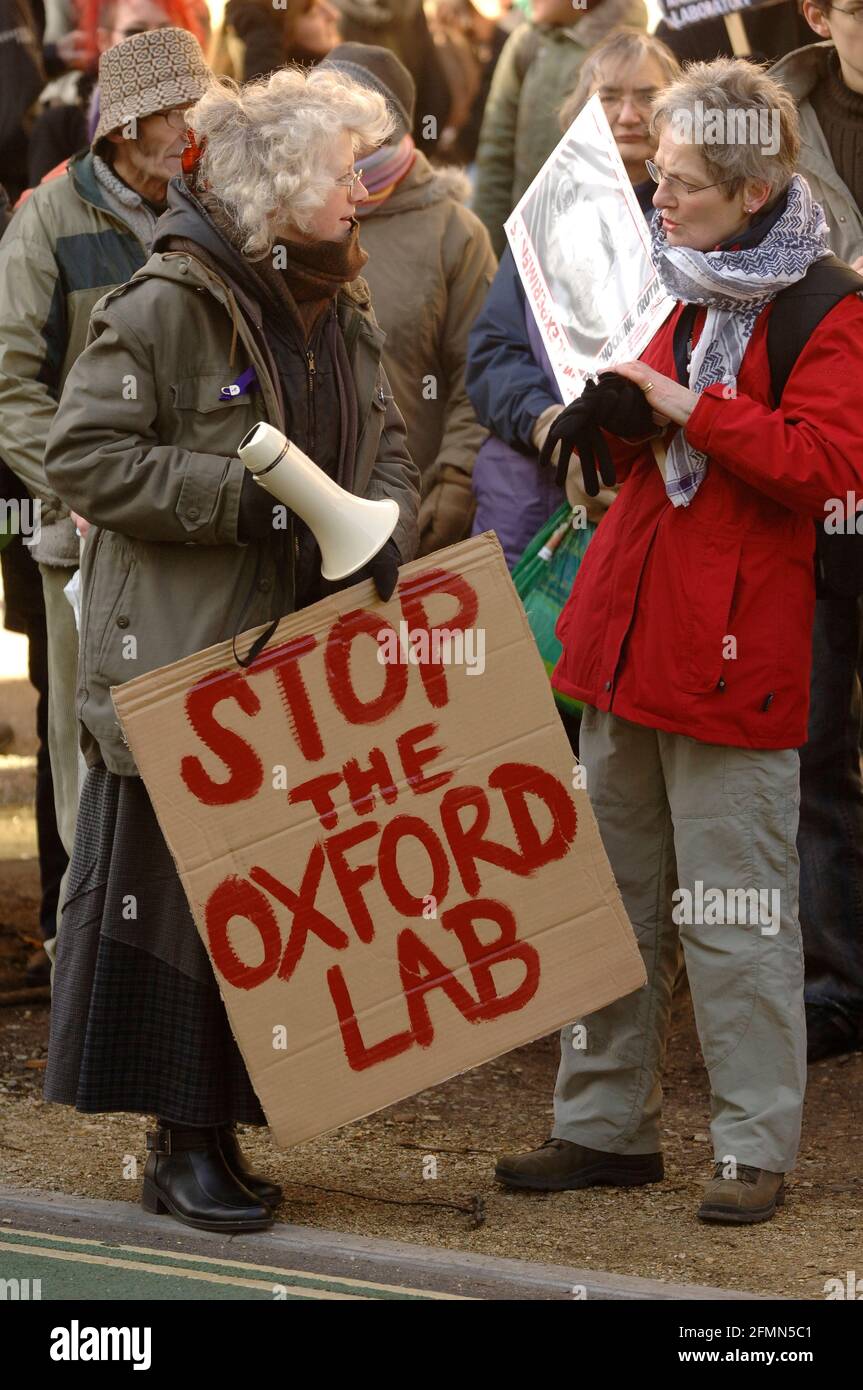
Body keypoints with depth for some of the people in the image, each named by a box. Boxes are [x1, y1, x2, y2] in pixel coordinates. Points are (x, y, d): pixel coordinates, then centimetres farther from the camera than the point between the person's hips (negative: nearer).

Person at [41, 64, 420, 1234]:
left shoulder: (340, 310, 11)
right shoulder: (169, 303, -12)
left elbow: (386, 448, 17)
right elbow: (83, 455, -14)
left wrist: (383, 525, -5)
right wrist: (237, 499, -20)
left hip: (304, 654, 7)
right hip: (182, 656, -7)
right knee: (178, 887, -1)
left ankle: (214, 1126, 18)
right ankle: (184, 1145, 7)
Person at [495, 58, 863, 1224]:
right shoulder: (689, 288, 16)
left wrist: (681, 407, -19)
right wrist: (619, 416, 3)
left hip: (734, 643, -8)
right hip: (628, 624, 8)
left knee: (732, 911, -2)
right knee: (612, 889, 13)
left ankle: (757, 1148, 8)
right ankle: (607, 1125, 22)